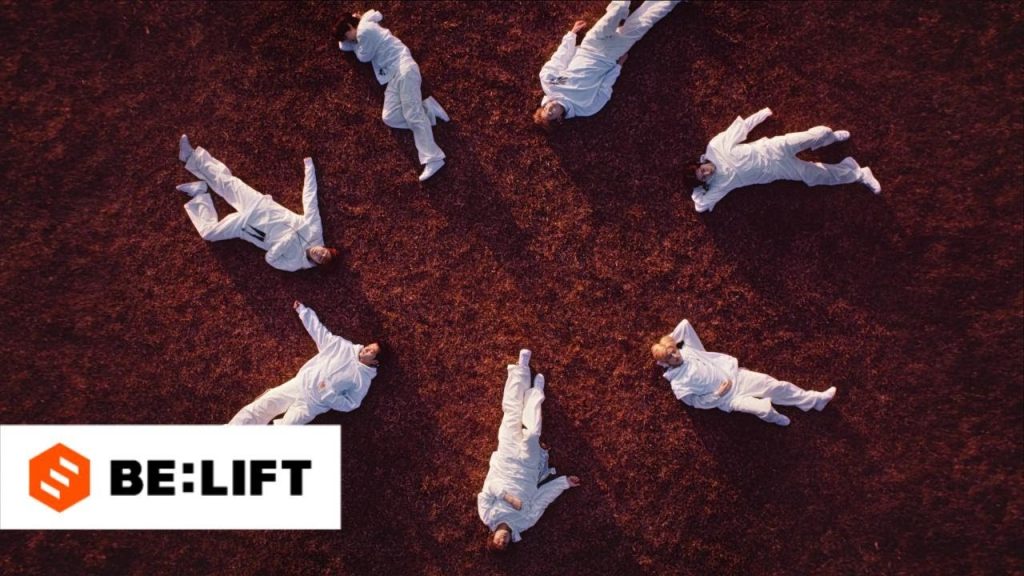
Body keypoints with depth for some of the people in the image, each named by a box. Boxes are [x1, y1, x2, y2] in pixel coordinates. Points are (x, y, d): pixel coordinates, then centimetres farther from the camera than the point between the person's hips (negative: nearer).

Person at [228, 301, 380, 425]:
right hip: (298, 385, 4)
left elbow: (350, 404, -4)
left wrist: (328, 394, -16)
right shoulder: (342, 345, 7)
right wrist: (302, 310, 15)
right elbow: (318, 329, 14)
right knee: (258, 408, -4)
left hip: (312, 404, -3)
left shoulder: (363, 378, -2)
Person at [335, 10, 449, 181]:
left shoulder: (365, 30, -4)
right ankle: (428, 109, -7)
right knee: (389, 117, -10)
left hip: (404, 68, -9)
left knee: (413, 114, -22)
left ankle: (433, 159, -30)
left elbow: (364, 57, 2)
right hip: (393, 76, 9)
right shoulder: (366, 30, 26)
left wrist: (354, 43, 18)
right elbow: (343, 46, 34)